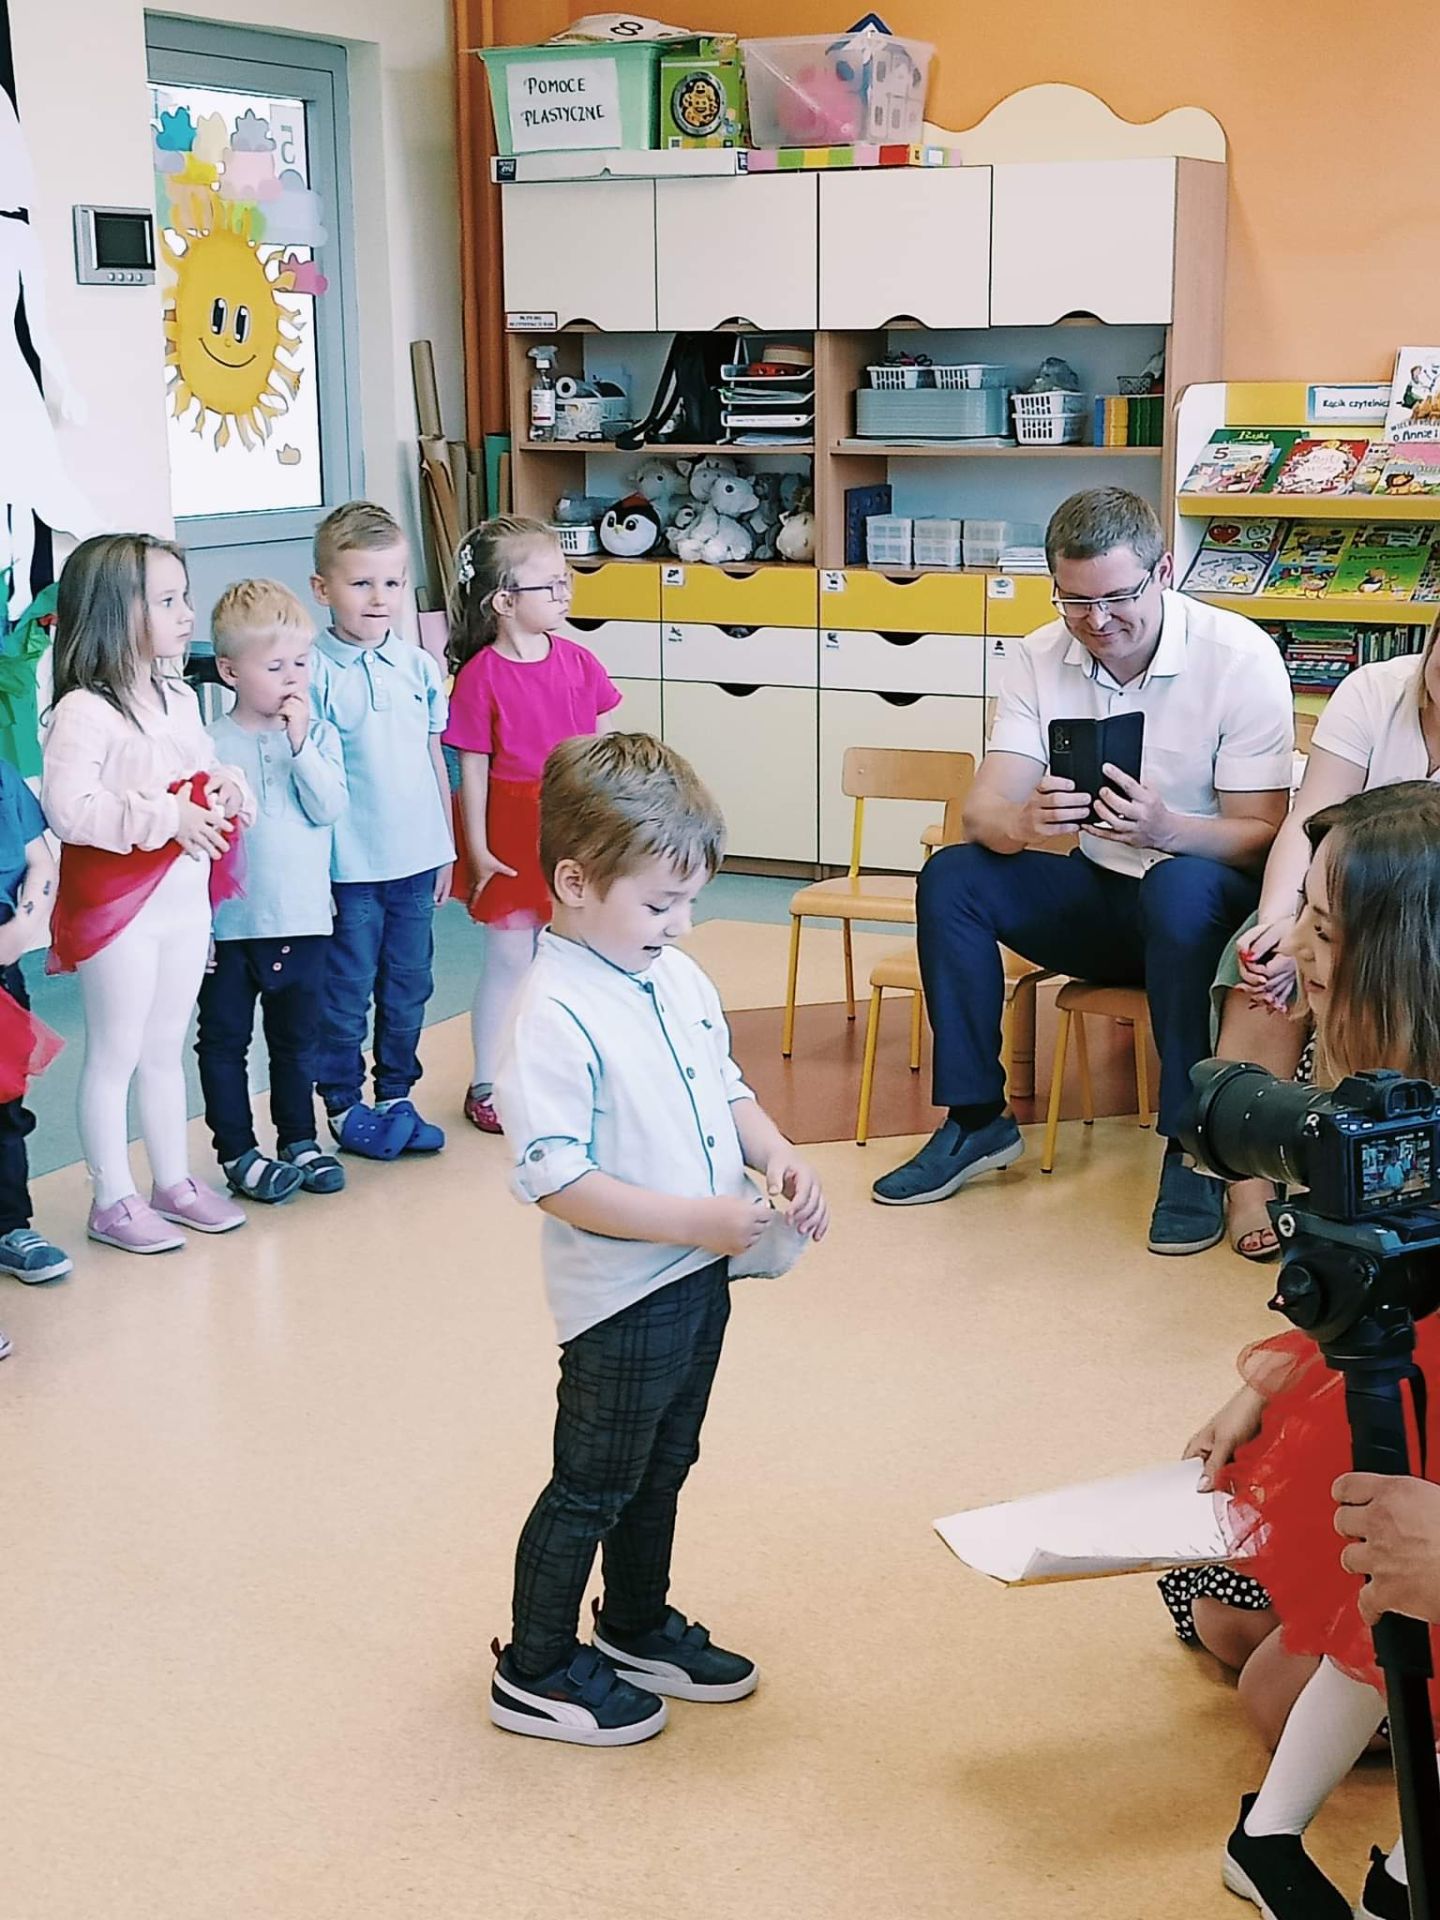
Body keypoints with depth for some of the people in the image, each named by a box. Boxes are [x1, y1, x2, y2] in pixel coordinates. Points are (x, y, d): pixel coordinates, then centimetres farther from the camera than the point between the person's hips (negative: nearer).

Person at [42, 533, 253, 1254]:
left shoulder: (179, 698, 6)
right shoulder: (84, 711, -19)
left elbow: (205, 768, 19)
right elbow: (68, 809, -27)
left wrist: (226, 790, -5)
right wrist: (167, 819, -27)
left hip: (185, 897, 7)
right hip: (118, 905, -7)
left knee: (165, 1051, 19)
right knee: (114, 1057, 5)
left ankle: (173, 1182, 31)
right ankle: (112, 1202, 16)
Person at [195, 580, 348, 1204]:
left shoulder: (319, 735, 0)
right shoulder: (211, 745, -8)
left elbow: (329, 809, -13)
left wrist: (299, 744, -19)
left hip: (302, 918, 2)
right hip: (229, 923, -2)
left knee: (296, 1039, 16)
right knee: (224, 1041, 8)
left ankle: (298, 1140, 30)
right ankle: (238, 1153, 20)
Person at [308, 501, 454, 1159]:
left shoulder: (420, 666, 4)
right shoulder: (315, 672, -10)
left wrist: (446, 847, 14)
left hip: (416, 860, 5)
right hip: (348, 865, -5)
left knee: (409, 987, 14)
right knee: (346, 993, 6)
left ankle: (397, 1096, 28)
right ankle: (344, 1105, 20)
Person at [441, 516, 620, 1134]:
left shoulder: (576, 661, 1)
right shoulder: (481, 676, -13)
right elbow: (473, 767, -10)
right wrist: (477, 848, -11)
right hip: (511, 832, -4)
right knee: (508, 958, 2)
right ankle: (486, 1084, 15)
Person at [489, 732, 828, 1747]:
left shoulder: (680, 978, 3)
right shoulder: (555, 1016, -24)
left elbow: (728, 1087, 17)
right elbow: (557, 1180, -27)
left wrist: (779, 1156, -3)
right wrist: (696, 1218, -29)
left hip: (701, 1277, 8)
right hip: (622, 1298, -8)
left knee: (663, 1466, 24)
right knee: (592, 1489, 8)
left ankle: (639, 1628, 44)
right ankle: (538, 1671, 26)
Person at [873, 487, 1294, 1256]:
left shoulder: (1240, 656, -16)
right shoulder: (1039, 658, -5)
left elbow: (1262, 837, -17)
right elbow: (983, 810, -13)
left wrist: (1163, 830, -38)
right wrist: (1023, 823, -38)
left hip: (1206, 902, -4)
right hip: (1100, 896, 4)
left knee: (1179, 887, -38)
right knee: (951, 876, -18)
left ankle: (1191, 1145, -25)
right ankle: (976, 1121, -9)